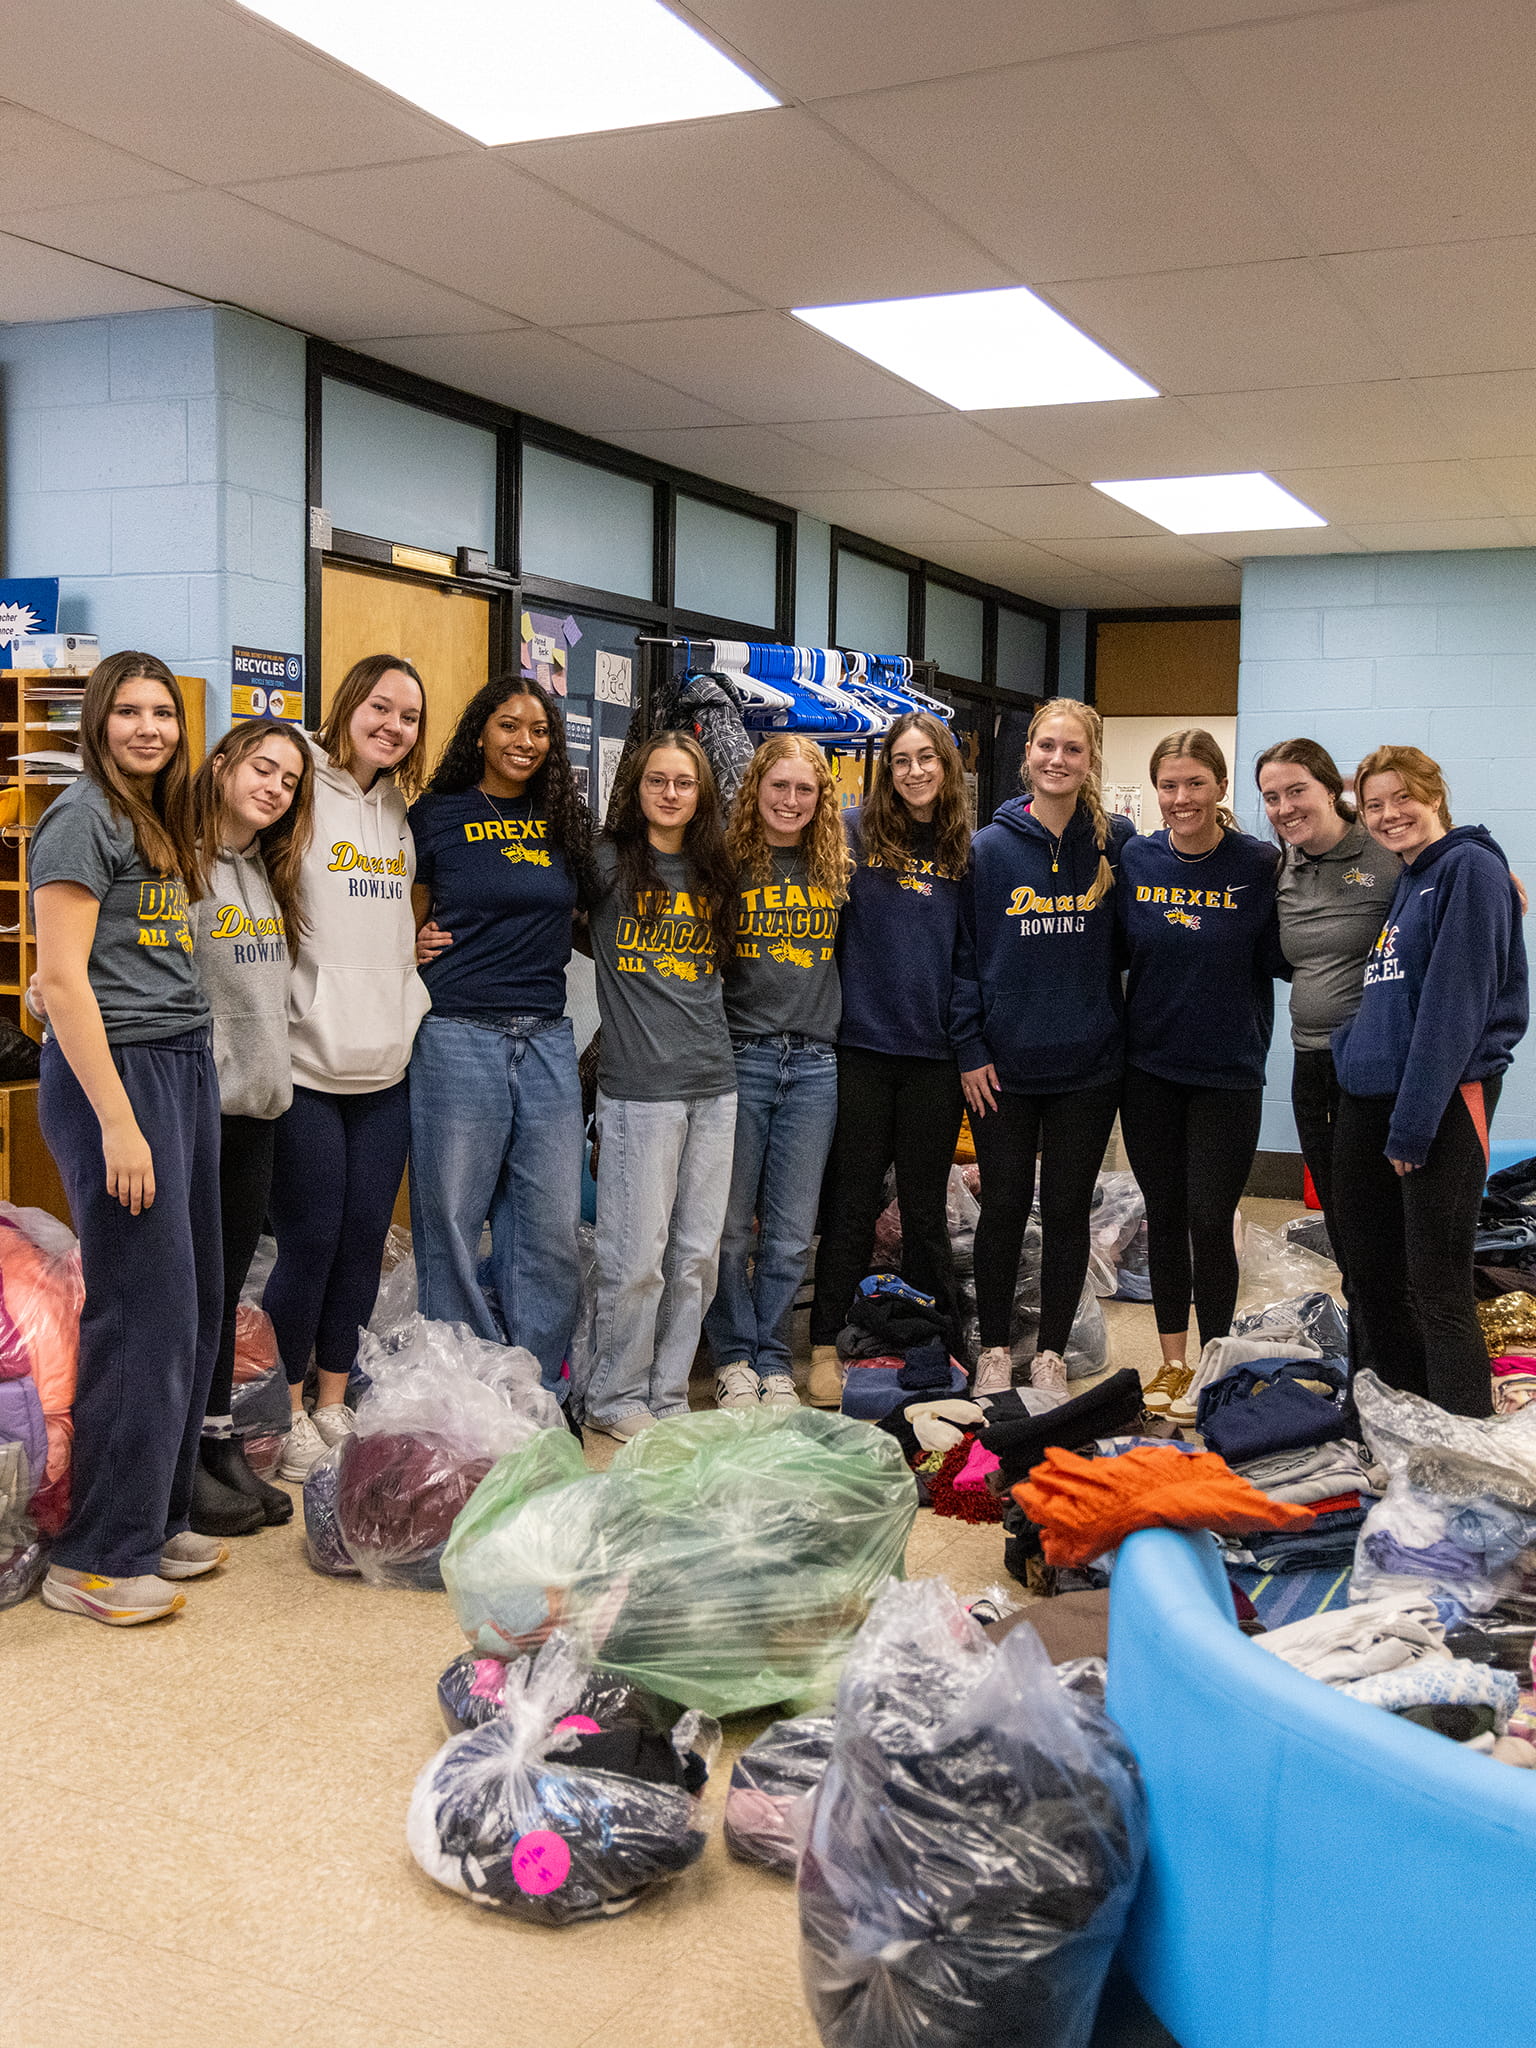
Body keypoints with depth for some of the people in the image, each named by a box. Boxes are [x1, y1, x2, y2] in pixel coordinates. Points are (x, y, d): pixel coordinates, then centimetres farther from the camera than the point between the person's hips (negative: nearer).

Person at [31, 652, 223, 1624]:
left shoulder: (163, 824, 17)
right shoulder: (83, 818, -8)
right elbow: (62, 978, -14)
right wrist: (117, 1121, -18)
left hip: (187, 1067, 9)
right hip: (118, 1069, -8)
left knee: (194, 1304, 11)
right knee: (143, 1311, -5)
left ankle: (158, 1517, 24)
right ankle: (98, 1558, 6)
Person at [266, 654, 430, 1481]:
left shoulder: (398, 809, 14)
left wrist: (416, 952, 10)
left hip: (386, 1063, 6)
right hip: (308, 1061, -6)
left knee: (364, 1239, 10)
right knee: (309, 1241, -1)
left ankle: (334, 1403, 24)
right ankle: (286, 1413, 15)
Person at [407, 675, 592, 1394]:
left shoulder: (564, 820, 13)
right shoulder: (437, 815, 3)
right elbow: (410, 917, 11)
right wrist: (413, 948, -6)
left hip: (547, 1038, 4)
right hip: (460, 1037, -4)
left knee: (551, 1225, 4)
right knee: (452, 1220, 1)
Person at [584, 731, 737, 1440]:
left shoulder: (715, 872, 13)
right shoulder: (608, 861, -2)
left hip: (713, 1082, 5)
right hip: (638, 1084, -5)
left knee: (697, 1252, 9)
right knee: (637, 1255, -3)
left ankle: (668, 1396, 22)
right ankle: (615, 1400, 14)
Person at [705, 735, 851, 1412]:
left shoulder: (837, 870, 7)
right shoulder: (727, 863, 0)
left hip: (813, 1063, 2)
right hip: (738, 1056, -2)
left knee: (791, 1233, 6)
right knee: (730, 1227, 3)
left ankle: (774, 1362, 17)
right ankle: (734, 1358, 17)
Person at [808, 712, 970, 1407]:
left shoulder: (966, 852, 7)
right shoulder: (855, 833, 1)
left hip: (934, 1052, 2)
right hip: (860, 1045, -2)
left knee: (925, 1211, 10)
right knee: (850, 1205, 4)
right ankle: (827, 1348, 15)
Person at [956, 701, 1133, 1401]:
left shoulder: (1116, 842, 1)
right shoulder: (989, 847, -2)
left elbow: (1126, 944, 10)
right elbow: (962, 955, 0)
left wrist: (1114, 1028, 0)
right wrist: (969, 1050, -5)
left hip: (1088, 1063, 1)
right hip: (1003, 1065, -1)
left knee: (1067, 1210, 9)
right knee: (1004, 1206, 7)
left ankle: (1051, 1354, 21)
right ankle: (994, 1349, 22)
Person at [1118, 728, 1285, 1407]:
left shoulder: (1259, 865, -8)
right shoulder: (1135, 859, 1)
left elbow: (1283, 960, -8)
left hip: (1228, 1072, -3)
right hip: (1148, 1066, 3)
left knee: (1210, 1223, 0)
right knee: (1164, 1217, 12)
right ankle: (1173, 1362, 26)